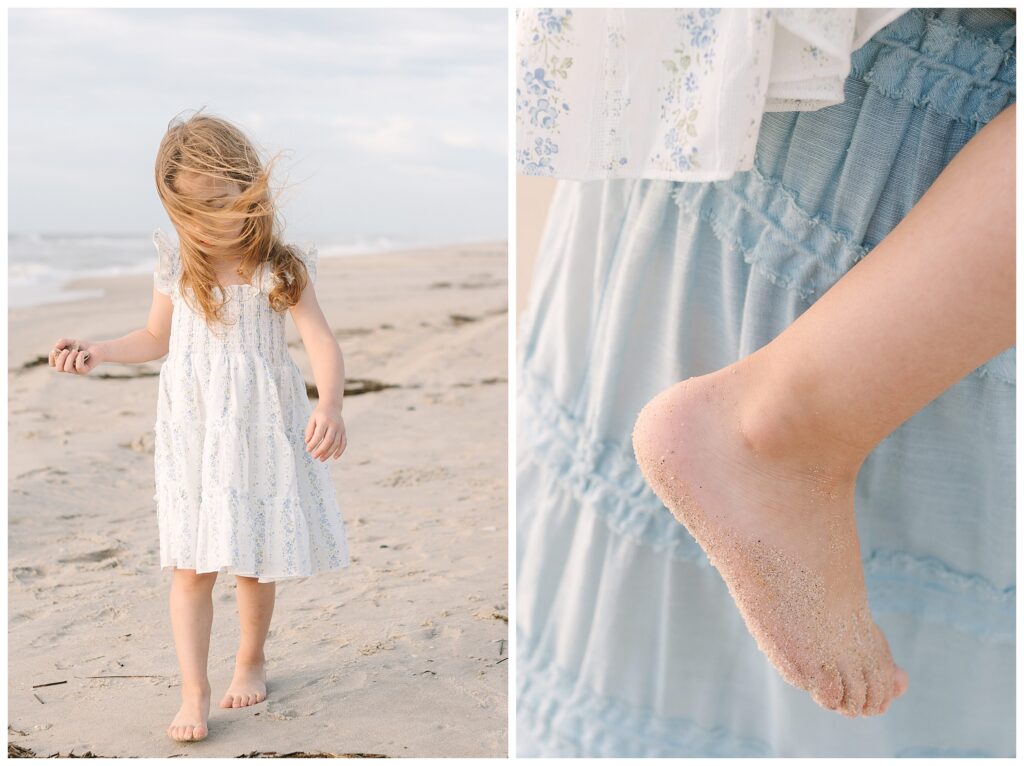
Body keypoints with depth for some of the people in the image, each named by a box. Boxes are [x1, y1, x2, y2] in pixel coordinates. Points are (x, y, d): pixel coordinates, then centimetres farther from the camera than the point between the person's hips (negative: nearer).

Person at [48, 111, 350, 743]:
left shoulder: (280, 267, -8)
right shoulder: (177, 265, 1)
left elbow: (323, 342, -16)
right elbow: (157, 338, 16)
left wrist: (330, 406, -34)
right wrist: (99, 352, -1)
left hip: (261, 431, -1)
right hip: (193, 431, 2)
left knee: (254, 562, 10)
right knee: (192, 566, -3)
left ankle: (252, 660, 34)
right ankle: (194, 694, 4)